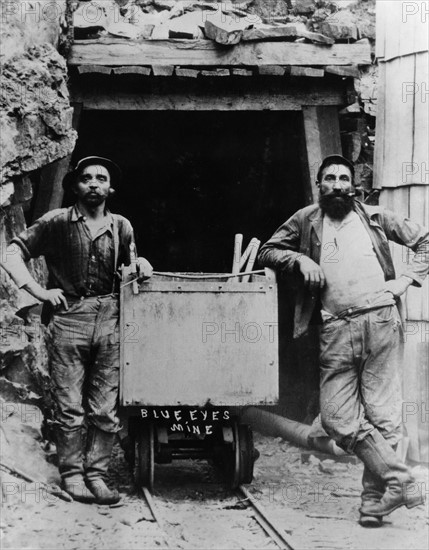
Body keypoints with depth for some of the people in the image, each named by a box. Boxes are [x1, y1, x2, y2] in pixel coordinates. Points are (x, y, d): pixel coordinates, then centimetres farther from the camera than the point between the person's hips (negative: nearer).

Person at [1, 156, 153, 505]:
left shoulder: (121, 227, 14)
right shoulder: (57, 223, 4)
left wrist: (141, 264, 6)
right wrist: (39, 291, -5)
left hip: (110, 321, 3)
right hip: (68, 319, -3)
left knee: (106, 410, 2)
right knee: (70, 408, -1)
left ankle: (97, 474, 12)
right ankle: (71, 475, 10)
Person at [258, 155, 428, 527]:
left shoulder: (374, 217, 13)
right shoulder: (307, 221, 14)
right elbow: (267, 251, 19)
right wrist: (300, 259, 2)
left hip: (380, 320, -1)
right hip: (336, 329, 1)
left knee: (382, 415, -1)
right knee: (338, 418, -7)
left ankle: (374, 498, 5)